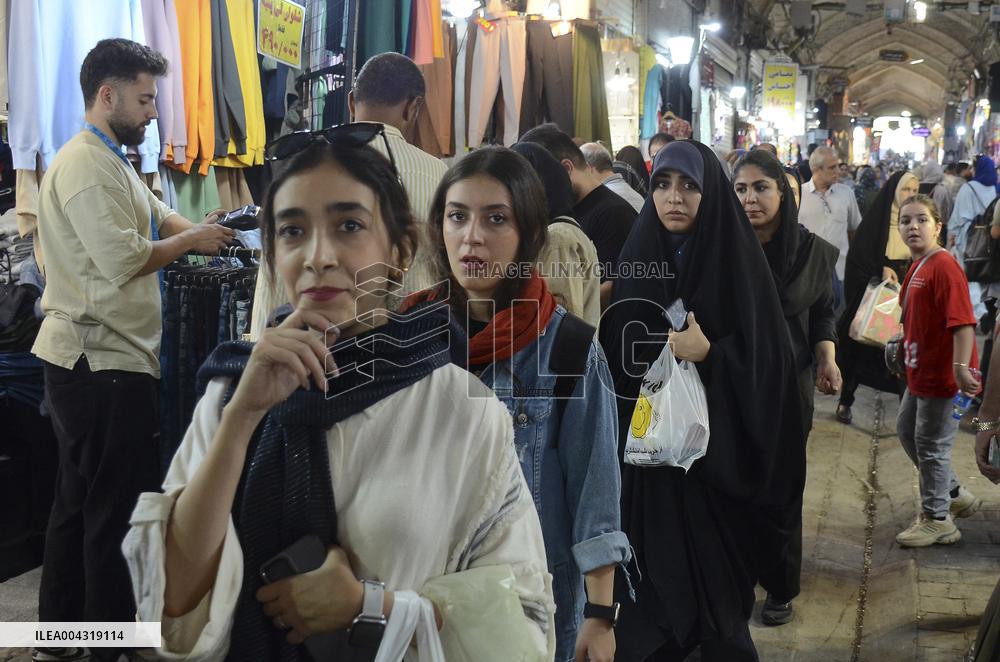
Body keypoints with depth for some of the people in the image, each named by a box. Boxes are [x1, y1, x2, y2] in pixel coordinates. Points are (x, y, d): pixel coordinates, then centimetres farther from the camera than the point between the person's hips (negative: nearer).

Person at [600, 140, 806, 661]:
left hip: (716, 450, -3)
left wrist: (709, 355, -23)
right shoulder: (637, 257, 4)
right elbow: (617, 354, 7)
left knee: (716, 576, 5)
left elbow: (767, 360, -10)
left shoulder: (736, 258, -7)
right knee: (650, 578, 7)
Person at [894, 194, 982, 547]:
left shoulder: (944, 266, -20)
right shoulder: (917, 266, 8)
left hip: (943, 372, -10)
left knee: (930, 444, 1)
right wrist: (905, 346, 24)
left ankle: (937, 520, 17)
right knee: (907, 429, 22)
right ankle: (955, 495, 37)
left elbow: (963, 321, -27)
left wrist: (961, 367, -32)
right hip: (921, 370, 10)